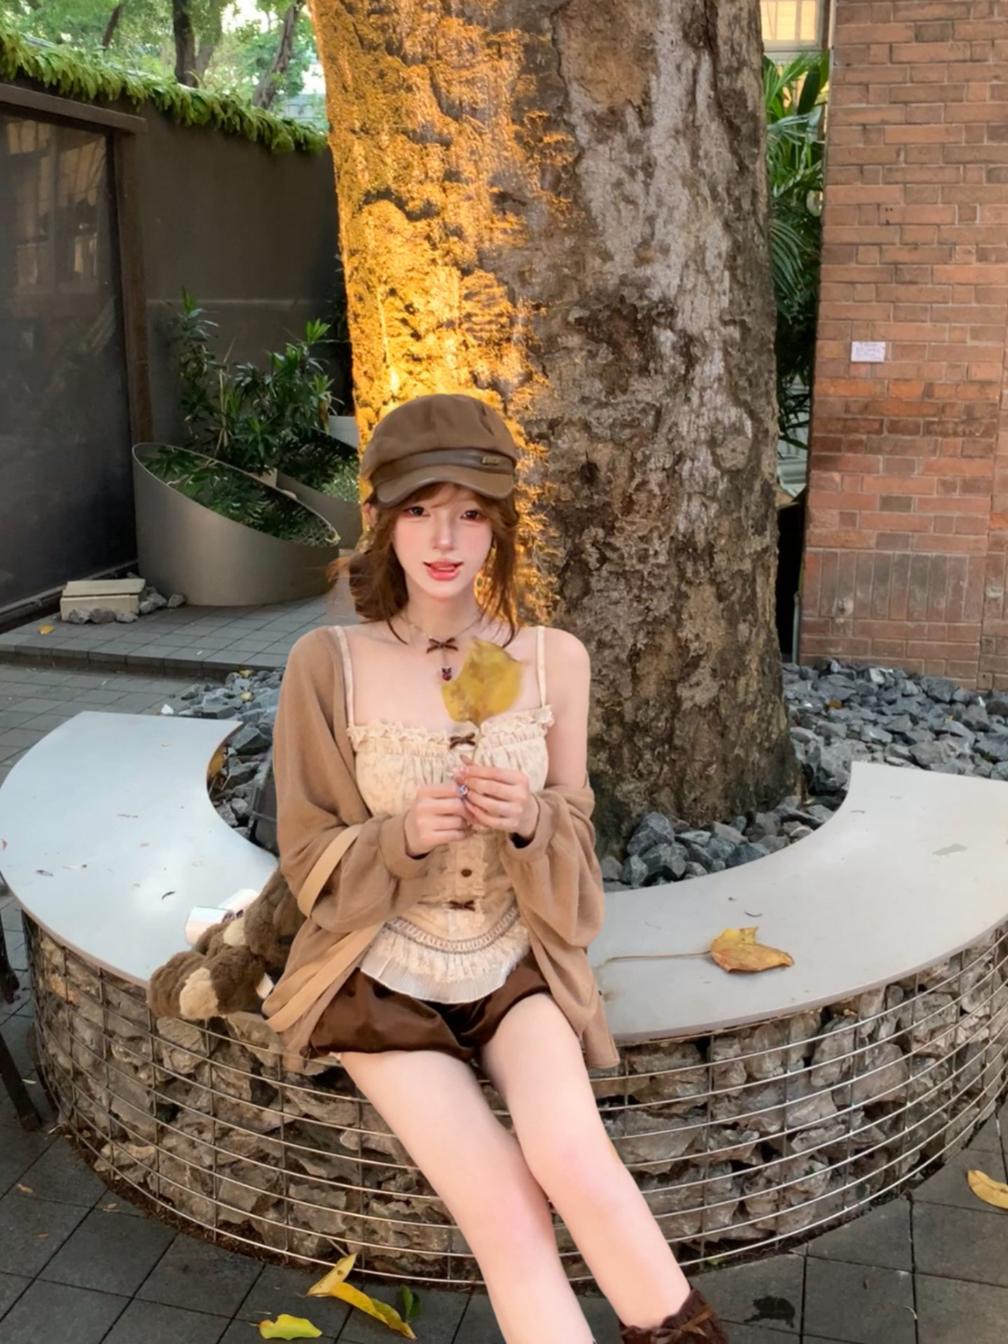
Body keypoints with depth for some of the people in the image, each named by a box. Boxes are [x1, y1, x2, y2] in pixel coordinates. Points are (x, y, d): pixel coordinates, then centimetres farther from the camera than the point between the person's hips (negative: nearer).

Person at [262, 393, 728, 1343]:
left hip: (516, 969, 1)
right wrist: (403, 836, -24)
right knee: (507, 1213, -18)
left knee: (570, 1157, -26)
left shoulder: (554, 658, -5)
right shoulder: (327, 663, -11)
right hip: (384, 979, -1)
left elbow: (572, 835, 2)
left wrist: (527, 819, -21)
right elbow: (309, 853, -3)